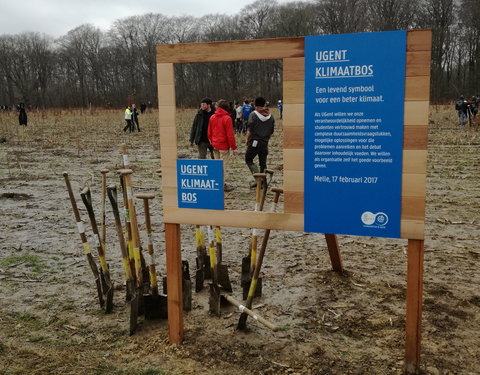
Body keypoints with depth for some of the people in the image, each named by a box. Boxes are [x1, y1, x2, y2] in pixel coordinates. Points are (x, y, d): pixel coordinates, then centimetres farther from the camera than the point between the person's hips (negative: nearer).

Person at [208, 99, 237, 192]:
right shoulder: (227, 118, -14)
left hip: (215, 145, 6)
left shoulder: (212, 117, 5)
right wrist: (233, 147, -8)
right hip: (224, 146, -6)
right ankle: (223, 185, 4)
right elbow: (230, 134, -14)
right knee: (223, 165, 0)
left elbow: (209, 132, 11)